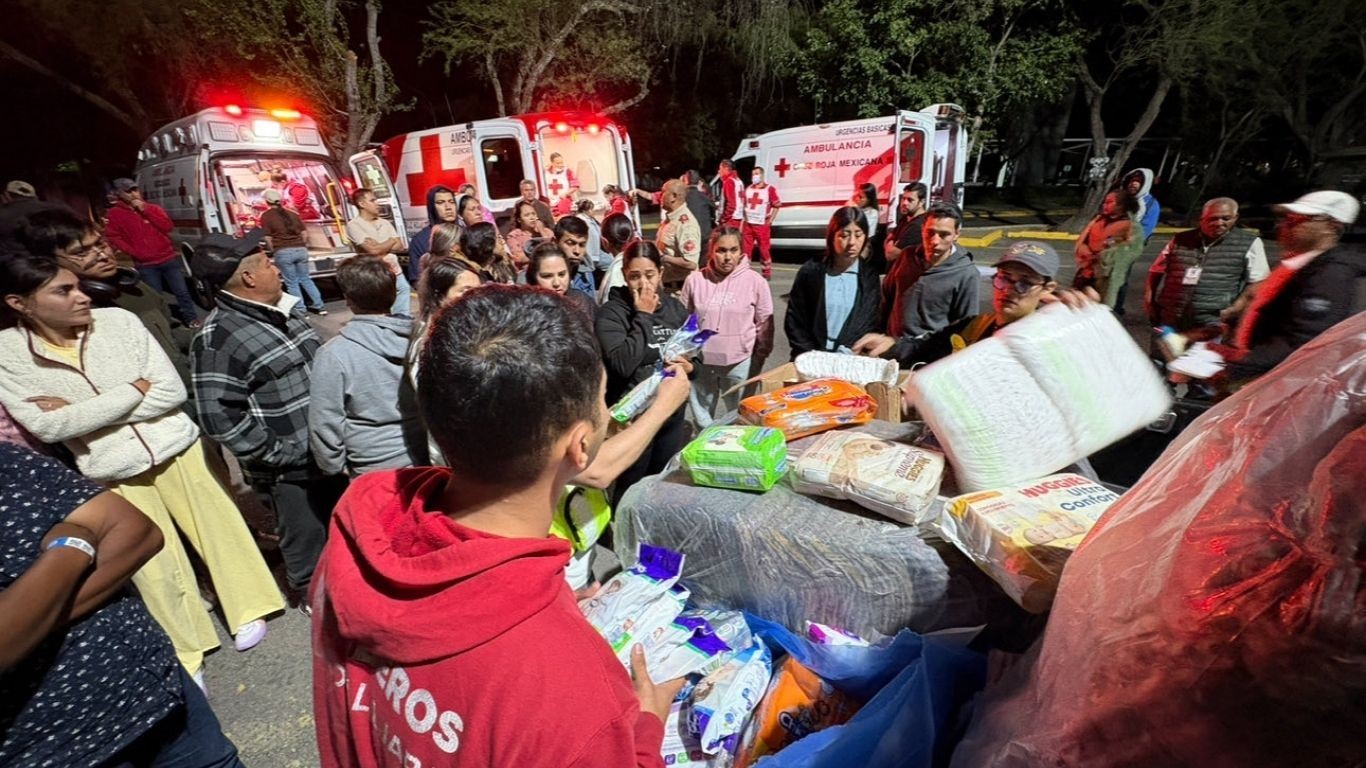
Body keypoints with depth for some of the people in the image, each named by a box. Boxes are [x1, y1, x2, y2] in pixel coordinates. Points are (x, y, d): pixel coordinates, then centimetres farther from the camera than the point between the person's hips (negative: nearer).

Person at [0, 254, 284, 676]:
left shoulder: (119, 321, -8)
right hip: (112, 471, 0)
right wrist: (137, 389, -14)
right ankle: (185, 649, 30)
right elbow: (47, 426, -14)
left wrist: (81, 411, -14)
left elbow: (172, 392, -11)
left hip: (175, 446, 0)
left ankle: (247, 609, 34)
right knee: (155, 569, 9)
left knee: (219, 531, 11)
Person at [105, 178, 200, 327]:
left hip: (168, 258, 2)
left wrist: (145, 210, -10)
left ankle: (193, 320, 12)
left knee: (182, 291, 3)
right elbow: (112, 236, -3)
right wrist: (133, 252, -12)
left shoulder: (153, 208, 9)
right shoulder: (115, 214, 1)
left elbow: (167, 226, -5)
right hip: (145, 265, -1)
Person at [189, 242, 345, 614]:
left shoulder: (287, 309, 3)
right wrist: (279, 454, -17)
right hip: (289, 468, -7)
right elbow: (220, 417, -20)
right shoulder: (217, 338, -20)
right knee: (307, 535, 15)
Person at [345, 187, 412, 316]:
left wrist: (380, 247, -10)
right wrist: (392, 241, 0)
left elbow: (400, 247, 5)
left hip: (396, 272, 5)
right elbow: (373, 250, -15)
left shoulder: (385, 223, 13)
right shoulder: (354, 225, -5)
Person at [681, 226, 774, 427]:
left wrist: (759, 357, 1)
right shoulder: (695, 280, -4)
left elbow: (764, 325, -1)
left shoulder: (756, 282, -8)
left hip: (740, 363, -1)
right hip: (701, 362, 2)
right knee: (701, 416, 19)